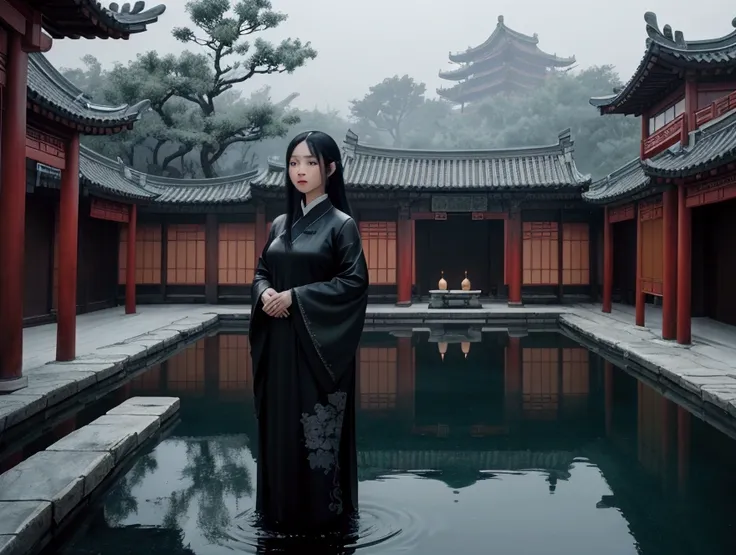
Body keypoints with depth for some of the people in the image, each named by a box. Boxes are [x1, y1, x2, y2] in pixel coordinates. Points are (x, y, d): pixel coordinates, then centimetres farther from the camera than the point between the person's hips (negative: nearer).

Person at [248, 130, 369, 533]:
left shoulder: (341, 224, -5)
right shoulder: (280, 225, 12)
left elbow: (354, 282, -12)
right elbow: (261, 272, 16)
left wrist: (295, 297, -17)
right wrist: (264, 293, -8)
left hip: (318, 344, -5)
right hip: (279, 343, 6)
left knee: (318, 428, -1)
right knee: (279, 423, 10)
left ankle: (322, 511, 13)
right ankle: (280, 509, 22)